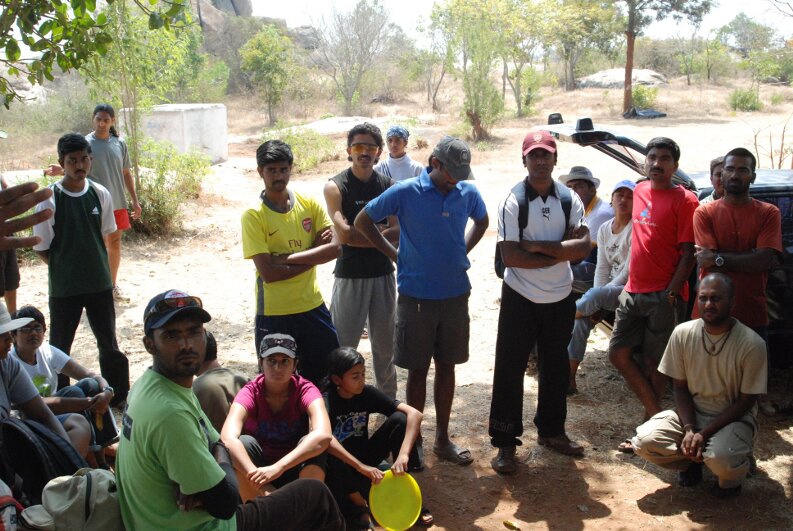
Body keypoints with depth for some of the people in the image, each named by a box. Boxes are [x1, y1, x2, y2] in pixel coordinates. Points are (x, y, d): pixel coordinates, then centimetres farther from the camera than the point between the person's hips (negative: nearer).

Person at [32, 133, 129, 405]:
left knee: (109, 343, 14)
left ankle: (119, 396, 29)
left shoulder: (100, 194, -3)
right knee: (59, 347, 9)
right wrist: (64, 269, -4)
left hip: (100, 284, 3)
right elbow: (41, 247, -6)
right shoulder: (50, 199, -13)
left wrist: (96, 267, 6)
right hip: (64, 288, -3)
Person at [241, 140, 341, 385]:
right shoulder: (253, 215, -10)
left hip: (313, 306, 4)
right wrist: (314, 255, -11)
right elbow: (268, 273, -18)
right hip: (274, 313, -3)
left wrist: (287, 258, -18)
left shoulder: (309, 204, 1)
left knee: (328, 374, 13)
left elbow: (335, 247, -11)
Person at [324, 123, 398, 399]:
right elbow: (344, 234, -17)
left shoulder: (388, 186, 5)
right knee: (343, 344, 1)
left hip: (383, 274, 4)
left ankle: (388, 400, 28)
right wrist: (379, 232, -7)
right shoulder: (336, 187, -6)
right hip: (349, 275, -3)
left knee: (385, 342, 14)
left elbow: (397, 233, -4)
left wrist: (360, 234, -14)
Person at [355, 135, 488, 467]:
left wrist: (463, 251, 8)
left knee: (446, 365, 12)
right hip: (416, 296, -3)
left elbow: (481, 221, 21)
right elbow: (363, 221, -1)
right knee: (418, 369, 5)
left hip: (456, 294, 4)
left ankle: (442, 438, 25)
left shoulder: (468, 193, 0)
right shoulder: (406, 192, -11)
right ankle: (414, 440, 19)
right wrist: (394, 254, -4)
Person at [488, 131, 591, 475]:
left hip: (560, 298, 4)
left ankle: (551, 430, 35)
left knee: (556, 367, 17)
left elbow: (584, 247, -11)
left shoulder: (570, 199, 1)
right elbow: (510, 256, -19)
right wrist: (560, 253, -14)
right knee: (509, 369, 0)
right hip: (520, 298, -4)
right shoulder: (512, 202, -11)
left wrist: (538, 245, -19)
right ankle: (505, 442, 11)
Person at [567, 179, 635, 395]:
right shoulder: (604, 229, 10)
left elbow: (629, 270, -15)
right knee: (583, 317, -17)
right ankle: (569, 378, -16)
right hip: (611, 290, 6)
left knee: (594, 295, -33)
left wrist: (597, 298, -15)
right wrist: (596, 305, -8)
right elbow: (602, 268, 6)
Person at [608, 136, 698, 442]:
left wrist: (671, 295, -16)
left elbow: (688, 254, -10)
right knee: (618, 354, 5)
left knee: (653, 364, 3)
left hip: (662, 295, -6)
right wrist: (631, 284, 15)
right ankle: (656, 414, 16)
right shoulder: (639, 192, 11)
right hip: (633, 291, 7)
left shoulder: (684, 200, -8)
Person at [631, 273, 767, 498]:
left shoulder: (752, 344, -18)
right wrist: (689, 429, -16)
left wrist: (704, 434, -19)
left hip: (734, 418, -3)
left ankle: (731, 476, 5)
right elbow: (680, 387, 0)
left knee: (720, 459, -35)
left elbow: (746, 402, -11)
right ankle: (693, 460, 10)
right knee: (644, 441, -22)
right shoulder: (683, 333, -9)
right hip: (691, 413, 3)